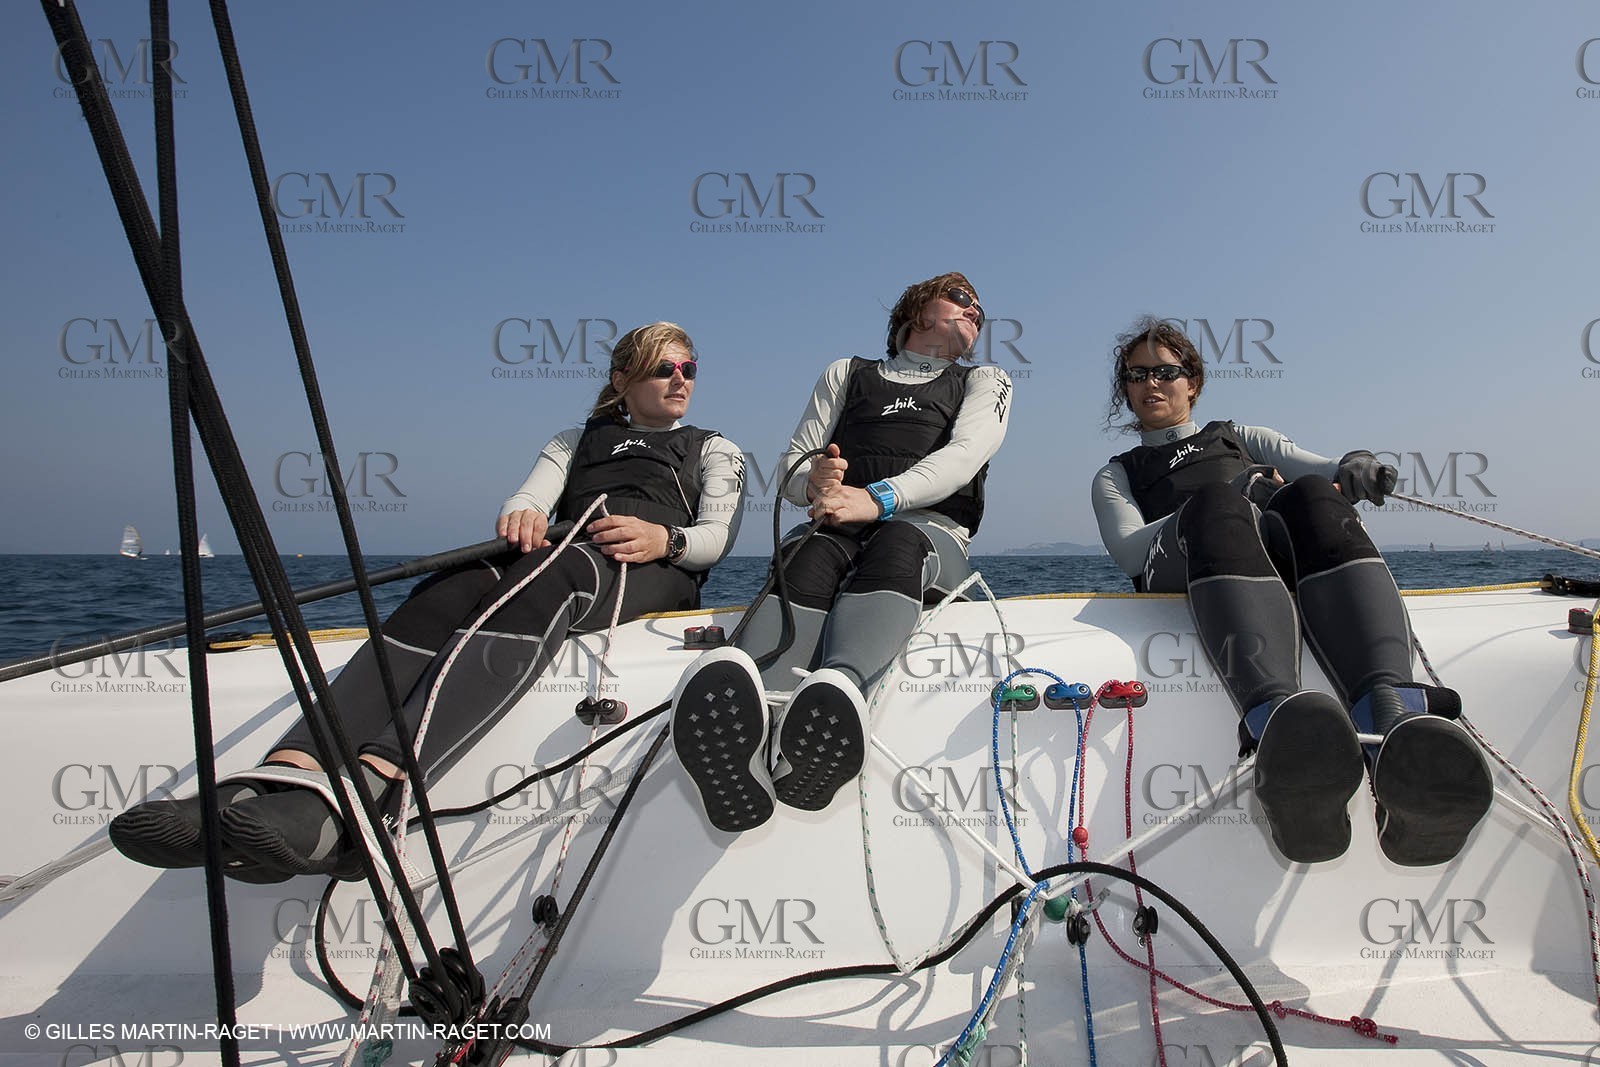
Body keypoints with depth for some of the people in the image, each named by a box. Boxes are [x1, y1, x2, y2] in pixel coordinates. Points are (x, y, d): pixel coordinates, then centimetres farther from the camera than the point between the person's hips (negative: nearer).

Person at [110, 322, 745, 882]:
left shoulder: (715, 450, 28)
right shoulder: (573, 441, 34)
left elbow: (717, 537, 10)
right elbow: (528, 499, 14)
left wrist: (666, 539, -15)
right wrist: (521, 516, -12)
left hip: (652, 574, -3)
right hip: (553, 553, 4)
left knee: (541, 582, -39)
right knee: (442, 598, -31)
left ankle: (361, 796, -60)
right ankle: (282, 776, -53)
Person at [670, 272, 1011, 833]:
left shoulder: (985, 382, 26)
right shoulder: (846, 373, 30)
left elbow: (964, 454, 3)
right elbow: (792, 466, 20)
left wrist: (879, 498, -16)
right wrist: (815, 481, -8)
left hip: (931, 532, -1)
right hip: (838, 527, 1)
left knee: (895, 544, -38)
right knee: (810, 556, -36)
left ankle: (834, 694, -68)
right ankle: (746, 722, -65)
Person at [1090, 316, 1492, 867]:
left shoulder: (1241, 437, 39)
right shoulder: (1116, 475, 32)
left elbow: (1318, 468, 18)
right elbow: (1129, 551, 9)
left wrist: (1353, 467, -7)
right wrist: (1222, 505, -6)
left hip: (1286, 563, 2)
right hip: (1180, 578, -2)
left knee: (1310, 496, -33)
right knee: (1213, 503, -36)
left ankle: (1392, 722, -58)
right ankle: (1276, 717, -65)